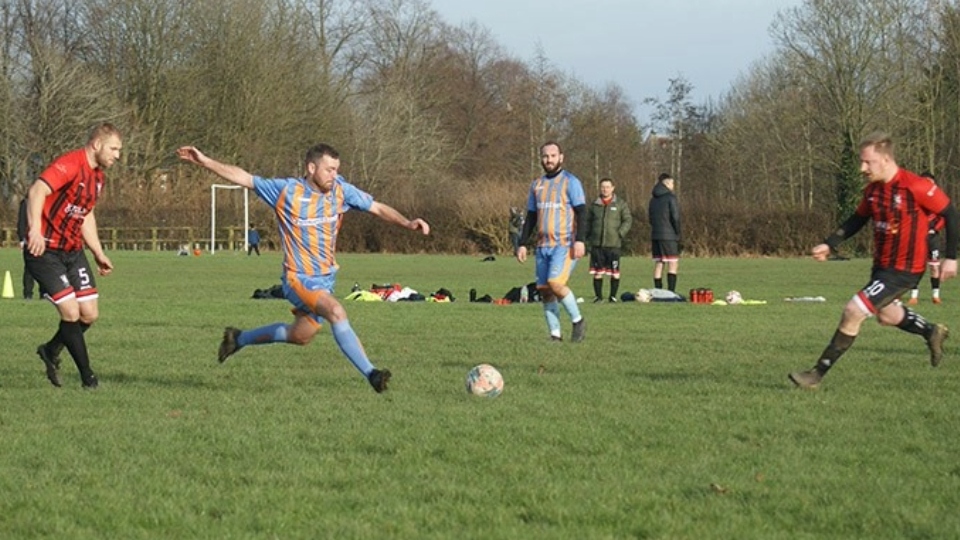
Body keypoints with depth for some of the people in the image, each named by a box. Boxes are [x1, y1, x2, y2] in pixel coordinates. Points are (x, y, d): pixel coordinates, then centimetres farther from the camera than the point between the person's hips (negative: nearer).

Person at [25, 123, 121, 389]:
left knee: (89, 314, 2)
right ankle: (87, 377, -1)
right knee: (71, 312, -14)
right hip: (44, 251, -9)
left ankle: (51, 351, 27)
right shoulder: (70, 164, -17)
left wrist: (99, 254, 22)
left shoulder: (97, 175, 12)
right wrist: (35, 229, -46)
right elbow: (37, 190, -32)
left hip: (73, 251, 9)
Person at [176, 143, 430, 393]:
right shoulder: (286, 191, -14)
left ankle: (239, 338, 42)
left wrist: (407, 223, -14)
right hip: (300, 278, -6)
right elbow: (243, 177, -9)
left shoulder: (341, 190, -3)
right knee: (336, 312, -30)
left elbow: (378, 208, 1)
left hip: (327, 276, 6)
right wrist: (206, 162, -15)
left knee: (300, 335, 20)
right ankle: (370, 373, -30)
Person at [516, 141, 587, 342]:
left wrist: (580, 240, -18)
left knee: (555, 283, -21)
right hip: (543, 246, 6)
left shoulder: (570, 182, -2)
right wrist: (523, 244, 14)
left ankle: (577, 320, -3)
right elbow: (531, 217, 21)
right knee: (544, 290, 2)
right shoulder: (537, 185, 16)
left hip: (565, 245, -6)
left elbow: (581, 213, -8)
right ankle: (555, 334, 8)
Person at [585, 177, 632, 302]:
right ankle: (598, 296, 10)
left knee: (615, 272, -4)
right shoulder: (595, 205, 11)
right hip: (597, 244, 2)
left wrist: (620, 234, -9)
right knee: (597, 272, 1)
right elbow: (588, 221, 18)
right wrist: (588, 236, 5)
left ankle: (613, 296, 7)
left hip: (613, 244, -2)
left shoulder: (621, 204, 4)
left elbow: (628, 220, 3)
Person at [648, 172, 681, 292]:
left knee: (658, 264, 8)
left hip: (655, 236, 7)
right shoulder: (670, 198, -9)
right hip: (669, 236, -7)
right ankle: (671, 292, -14)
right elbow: (675, 218, -12)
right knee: (673, 264, -5)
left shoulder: (653, 199, 14)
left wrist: (656, 229, 14)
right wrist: (678, 234, -2)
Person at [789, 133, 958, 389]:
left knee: (853, 312, -15)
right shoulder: (872, 189, 0)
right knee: (886, 315, 27)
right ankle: (932, 332, 53)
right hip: (881, 264, 9)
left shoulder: (916, 187, -22)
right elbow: (858, 220, 16)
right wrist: (829, 244, 6)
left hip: (904, 269, -9)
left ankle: (818, 374, -7)